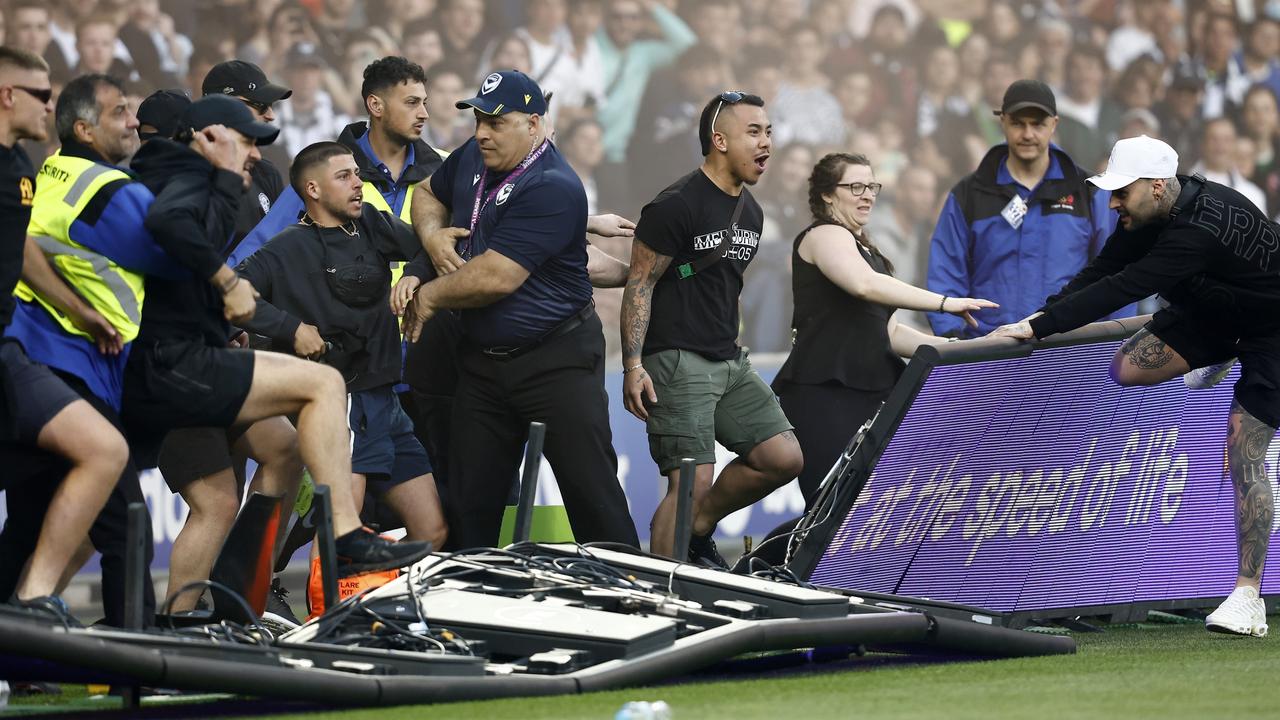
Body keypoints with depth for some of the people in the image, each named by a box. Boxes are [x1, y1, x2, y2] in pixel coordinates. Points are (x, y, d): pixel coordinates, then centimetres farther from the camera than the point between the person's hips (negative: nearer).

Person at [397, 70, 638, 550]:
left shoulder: (552, 189, -22)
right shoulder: (472, 159, 4)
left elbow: (495, 277, -25)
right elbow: (428, 194, 26)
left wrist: (429, 297, -9)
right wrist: (432, 235, 3)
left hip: (557, 361, -7)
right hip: (482, 361, 7)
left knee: (592, 490, -7)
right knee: (470, 501, 9)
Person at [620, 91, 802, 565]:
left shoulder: (750, 212, 14)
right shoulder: (677, 205, -11)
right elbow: (640, 283, -11)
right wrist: (633, 365, -17)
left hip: (729, 361, 8)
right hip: (676, 361, -8)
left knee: (784, 458, 0)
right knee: (693, 482, -15)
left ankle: (698, 529, 19)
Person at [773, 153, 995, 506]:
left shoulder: (866, 250, 28)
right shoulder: (824, 235, -2)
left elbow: (887, 333, 23)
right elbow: (865, 285, -23)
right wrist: (946, 302, -27)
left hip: (864, 393, 9)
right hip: (823, 391, -9)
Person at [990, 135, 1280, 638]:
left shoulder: (1198, 229, -38)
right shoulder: (1149, 212, -11)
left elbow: (1123, 288, -40)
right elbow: (1103, 270, -8)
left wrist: (1037, 328, -39)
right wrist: (1041, 316, -20)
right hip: (1212, 311, 8)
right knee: (1127, 368, -11)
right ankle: (1216, 366, 20)